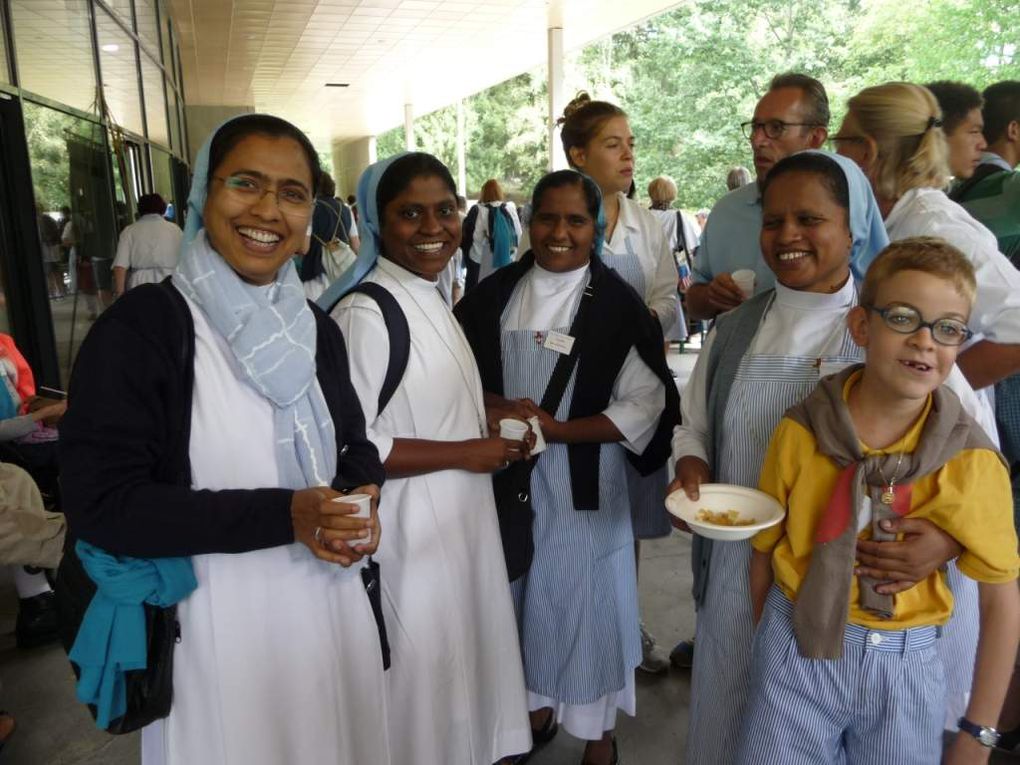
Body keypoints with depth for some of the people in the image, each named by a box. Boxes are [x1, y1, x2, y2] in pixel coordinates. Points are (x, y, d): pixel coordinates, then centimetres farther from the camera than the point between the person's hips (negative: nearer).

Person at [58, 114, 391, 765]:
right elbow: (100, 502, -17)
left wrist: (359, 506, -12)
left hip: (331, 607, 6)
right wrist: (283, 515, -24)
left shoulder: (317, 328, 4)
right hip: (218, 624, -5)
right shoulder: (141, 326, -13)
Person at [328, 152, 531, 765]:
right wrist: (465, 454, -20)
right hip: (410, 531, -9)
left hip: (459, 520, 9)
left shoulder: (431, 297, 7)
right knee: (424, 672, 11)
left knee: (464, 657, 25)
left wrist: (490, 418, 3)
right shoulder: (365, 314, -21)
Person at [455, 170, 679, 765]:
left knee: (588, 600, 8)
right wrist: (491, 409, -12)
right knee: (524, 595, 16)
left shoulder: (620, 306, -7)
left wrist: (552, 429, -19)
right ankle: (539, 707, 41)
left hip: (585, 485, -3)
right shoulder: (494, 295, 4)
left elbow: (644, 407, -11)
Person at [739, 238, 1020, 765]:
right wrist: (767, 648, 5)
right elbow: (765, 550, -1)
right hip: (797, 648, 0)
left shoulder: (971, 461, -13)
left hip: (905, 665, 0)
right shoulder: (800, 432, -11)